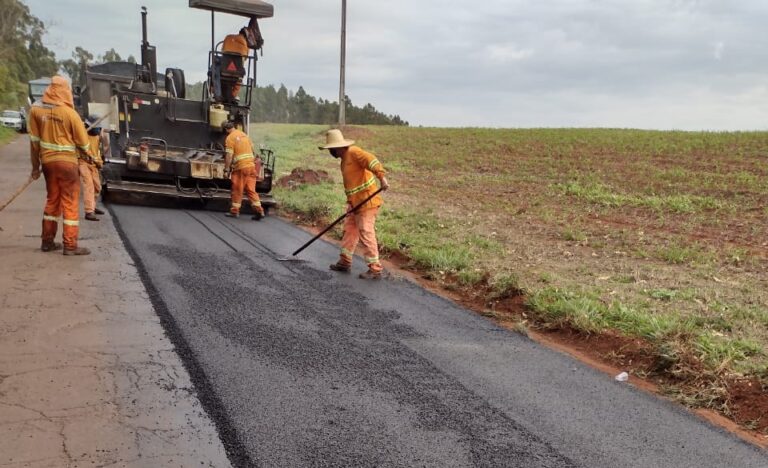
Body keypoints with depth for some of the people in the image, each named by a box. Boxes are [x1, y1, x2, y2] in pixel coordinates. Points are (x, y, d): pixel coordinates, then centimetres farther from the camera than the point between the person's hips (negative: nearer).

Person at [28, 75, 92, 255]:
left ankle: (47, 241, 22)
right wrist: (84, 152, 17)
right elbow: (83, 144, -7)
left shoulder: (36, 109, 0)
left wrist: (35, 165, 12)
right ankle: (70, 246, 2)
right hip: (67, 161, -5)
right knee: (70, 203, 2)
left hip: (47, 161, 5)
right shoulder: (69, 113, -13)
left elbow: (34, 140, 4)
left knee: (52, 201, 18)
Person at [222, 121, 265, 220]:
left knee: (237, 190, 6)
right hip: (251, 165, 6)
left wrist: (226, 169, -10)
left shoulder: (230, 138, -7)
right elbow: (252, 148, 21)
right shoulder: (244, 134, 14)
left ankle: (235, 211, 14)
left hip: (240, 167, -6)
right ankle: (259, 210, 0)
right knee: (251, 189, 7)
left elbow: (229, 155, -13)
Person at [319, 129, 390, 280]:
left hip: (366, 201, -10)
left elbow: (371, 160, -27)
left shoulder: (354, 152, -13)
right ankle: (345, 262, 28)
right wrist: (350, 202, 9)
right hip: (355, 202, 10)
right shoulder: (345, 158, 16)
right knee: (349, 230, 16)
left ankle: (375, 269, -1)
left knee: (366, 234, -7)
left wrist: (381, 177, -40)